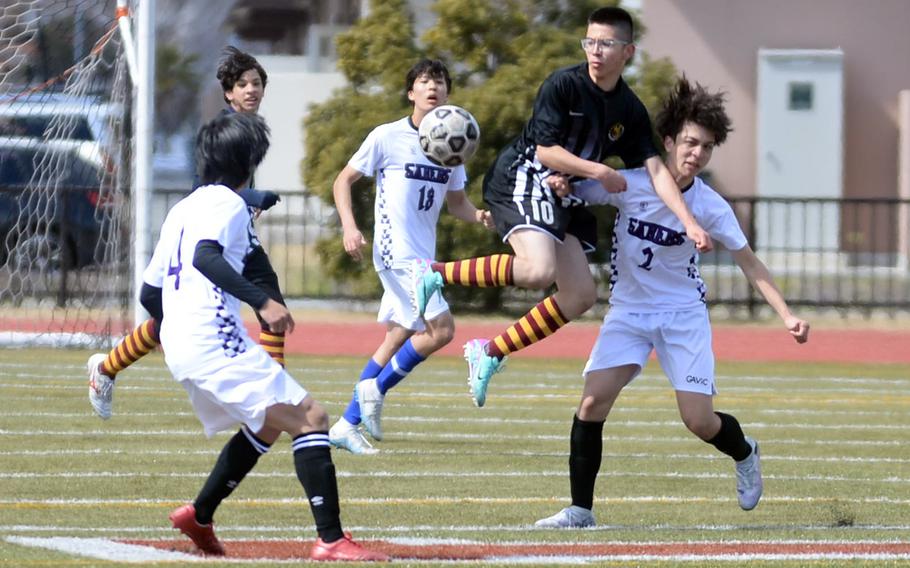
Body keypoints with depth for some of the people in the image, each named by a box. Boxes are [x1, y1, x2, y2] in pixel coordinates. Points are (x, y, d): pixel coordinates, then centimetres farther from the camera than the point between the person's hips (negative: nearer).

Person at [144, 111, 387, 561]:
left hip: (179, 350, 9)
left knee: (268, 425, 27)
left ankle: (200, 516, 26)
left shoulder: (180, 210, 22)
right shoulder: (226, 204, -4)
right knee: (310, 419, -12)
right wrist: (262, 301, -32)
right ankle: (331, 539, -22)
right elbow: (205, 257, -25)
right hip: (216, 342, -9)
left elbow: (149, 293, 24)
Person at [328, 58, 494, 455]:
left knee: (398, 338, 10)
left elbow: (456, 202, 19)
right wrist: (349, 227, -13)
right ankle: (376, 388, 0)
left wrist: (477, 215, -3)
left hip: (423, 257, 7)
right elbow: (343, 181, 1)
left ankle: (348, 425, 16)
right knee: (441, 329, -16)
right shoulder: (387, 137, -6)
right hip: (396, 253, -7)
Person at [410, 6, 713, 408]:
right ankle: (436, 274, -18)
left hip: (563, 197, 8)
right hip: (522, 179, -8)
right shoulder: (563, 85, -13)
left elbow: (655, 170, 0)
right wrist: (600, 173, -12)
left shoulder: (631, 111, 4)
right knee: (540, 270, -32)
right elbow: (546, 150, -15)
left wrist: (690, 223, -10)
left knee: (580, 296, 3)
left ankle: (490, 353, 12)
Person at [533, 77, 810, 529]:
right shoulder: (628, 184, -12)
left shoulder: (711, 207, -10)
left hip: (684, 314, -1)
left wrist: (786, 315, -10)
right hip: (628, 310, 1)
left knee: (699, 422, -8)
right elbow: (570, 194, 2)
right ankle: (580, 509, -6)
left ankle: (744, 453, 28)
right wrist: (556, 185, -22)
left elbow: (749, 263, -2)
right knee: (592, 402, -17)